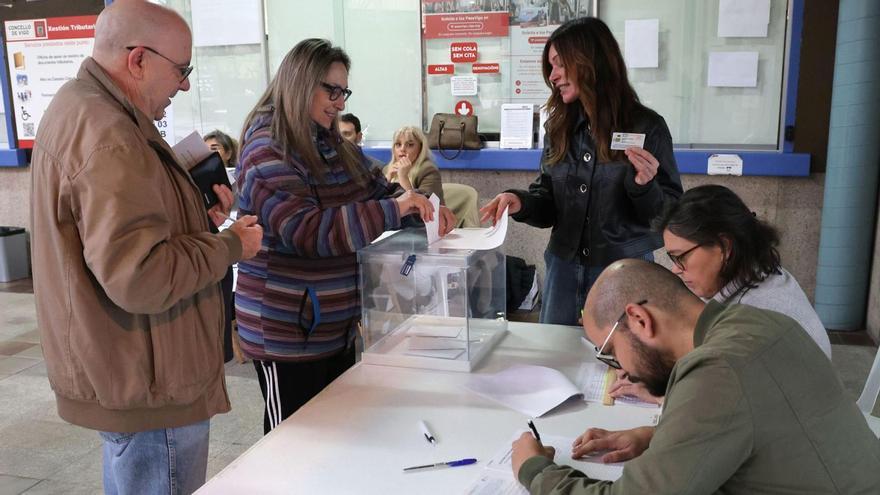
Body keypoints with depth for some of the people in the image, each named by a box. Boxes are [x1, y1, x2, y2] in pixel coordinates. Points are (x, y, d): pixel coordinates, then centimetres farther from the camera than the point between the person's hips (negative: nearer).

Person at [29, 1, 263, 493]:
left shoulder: (79, 107, 10)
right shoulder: (107, 138, -25)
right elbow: (139, 277, -32)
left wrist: (199, 216, 6)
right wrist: (231, 245, -18)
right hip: (148, 390, -11)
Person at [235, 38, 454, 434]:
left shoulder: (335, 146, 9)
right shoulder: (267, 153, -16)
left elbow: (379, 189, 18)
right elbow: (309, 231, -27)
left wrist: (420, 206, -3)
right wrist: (394, 210, -29)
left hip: (338, 324, 8)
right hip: (287, 333, -8)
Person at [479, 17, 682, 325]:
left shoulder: (646, 126, -9)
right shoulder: (559, 126, 3)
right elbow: (550, 204, 7)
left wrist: (645, 186, -25)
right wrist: (521, 203, -13)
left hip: (625, 269, -3)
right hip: (564, 266, 4)